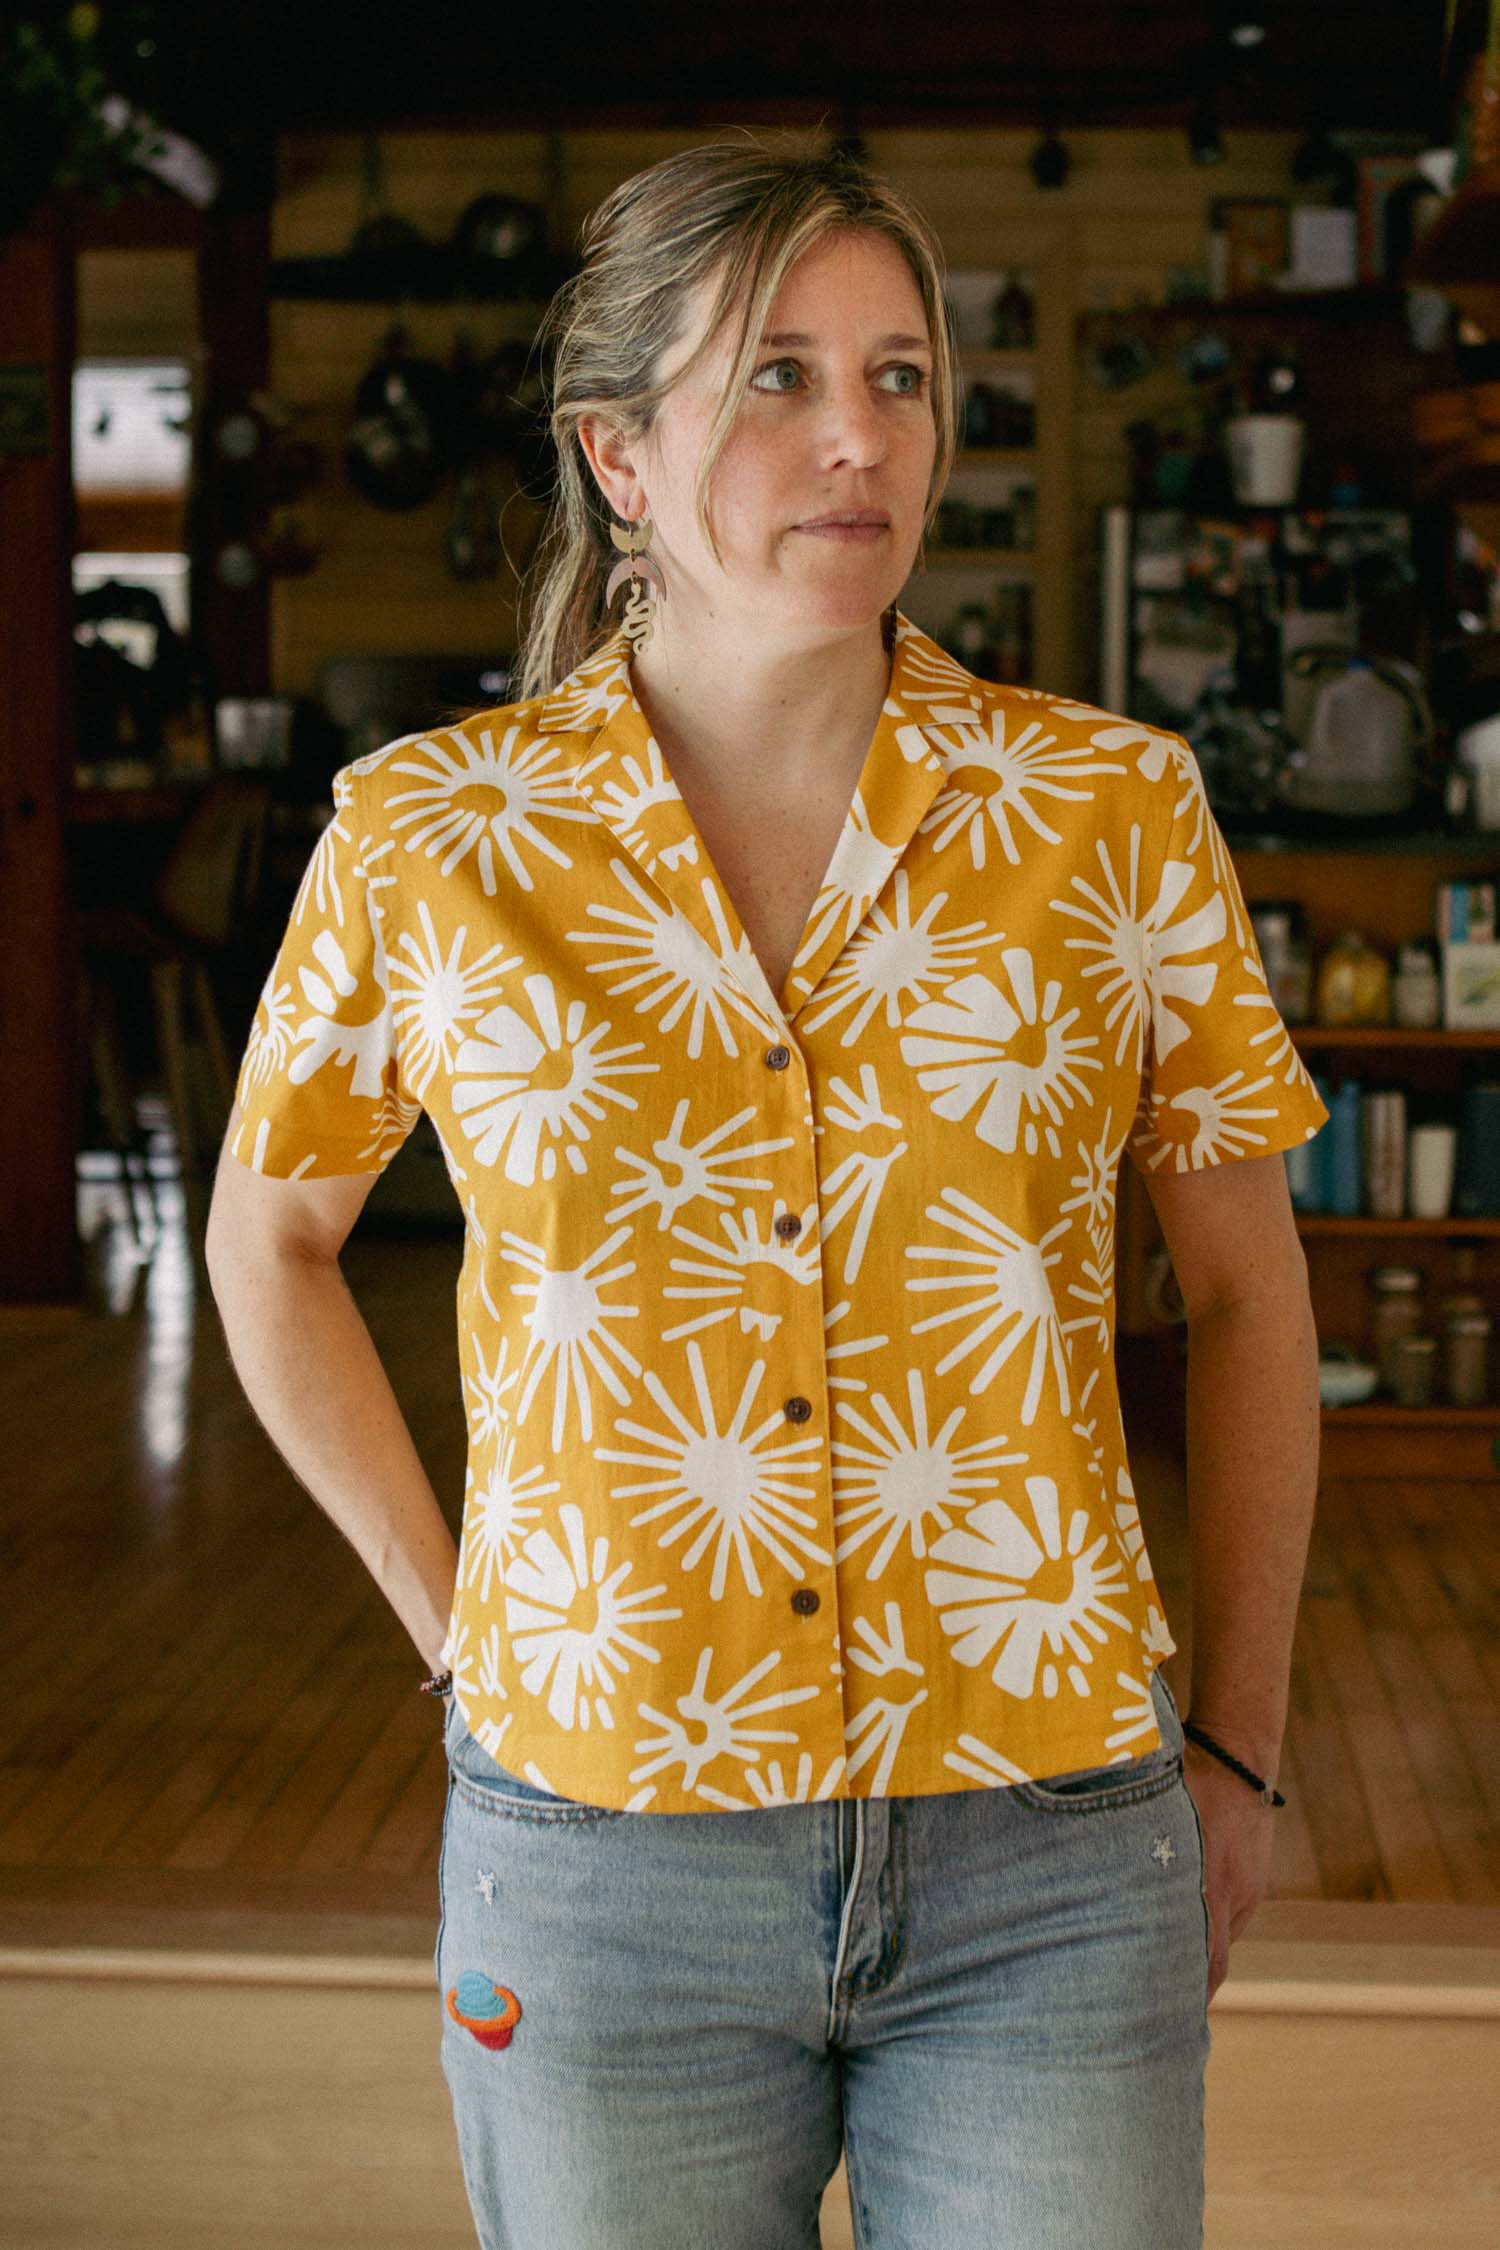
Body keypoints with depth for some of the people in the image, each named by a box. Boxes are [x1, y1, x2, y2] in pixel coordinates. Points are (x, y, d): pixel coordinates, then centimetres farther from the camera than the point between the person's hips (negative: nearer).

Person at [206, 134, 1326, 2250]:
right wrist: (455, 1625, 6)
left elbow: (1250, 1289, 8)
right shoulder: (428, 837, -4)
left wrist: (1238, 1748, 7)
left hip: (1052, 1861, 0)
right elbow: (269, 1242, 12)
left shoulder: (1116, 807, -2)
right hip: (604, 1854, 0)